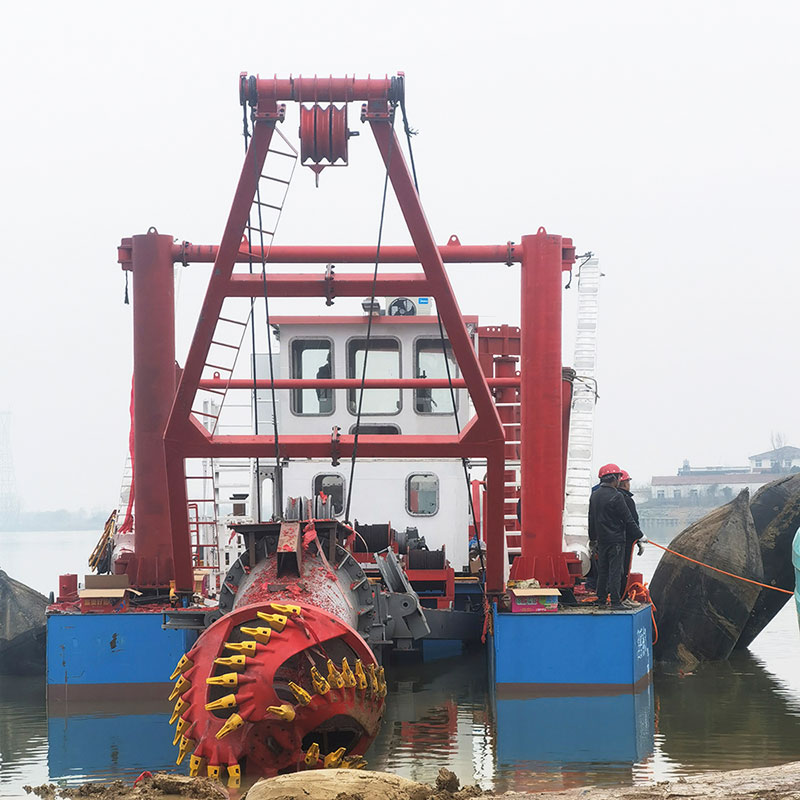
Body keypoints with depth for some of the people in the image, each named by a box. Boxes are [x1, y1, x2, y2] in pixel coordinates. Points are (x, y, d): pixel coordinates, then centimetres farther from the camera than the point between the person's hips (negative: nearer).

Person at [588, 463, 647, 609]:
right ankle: (616, 601, -5)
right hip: (615, 540, -7)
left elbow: (591, 519, 17)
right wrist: (640, 536, -2)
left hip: (601, 540, 7)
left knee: (602, 570, 13)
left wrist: (593, 539, 26)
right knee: (615, 571, -5)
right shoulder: (616, 497, -15)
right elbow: (628, 520, -12)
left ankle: (601, 599, 18)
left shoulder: (594, 496, 9)